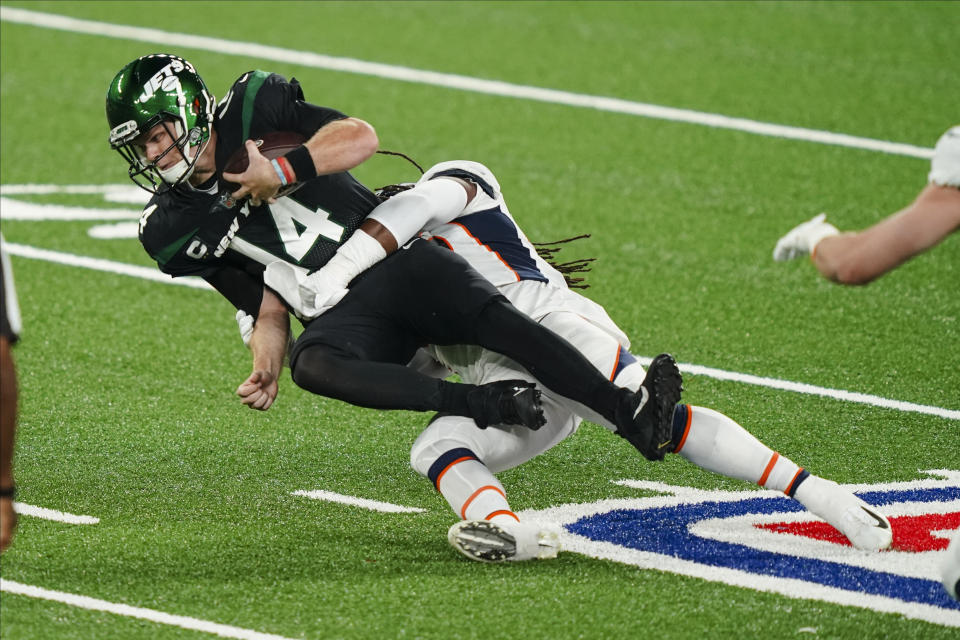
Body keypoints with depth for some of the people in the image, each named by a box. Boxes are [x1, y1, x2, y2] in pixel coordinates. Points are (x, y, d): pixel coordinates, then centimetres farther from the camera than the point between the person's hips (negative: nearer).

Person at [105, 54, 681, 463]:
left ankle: (633, 415, -31)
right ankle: (487, 404, -36)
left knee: (496, 320, -27)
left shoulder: (254, 108, 2)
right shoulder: (176, 230, 10)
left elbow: (361, 137, -7)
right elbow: (269, 309, 12)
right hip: (341, 315, 2)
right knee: (310, 365, -33)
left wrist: (284, 170, -17)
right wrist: (266, 369, -6)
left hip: (396, 261, -2)